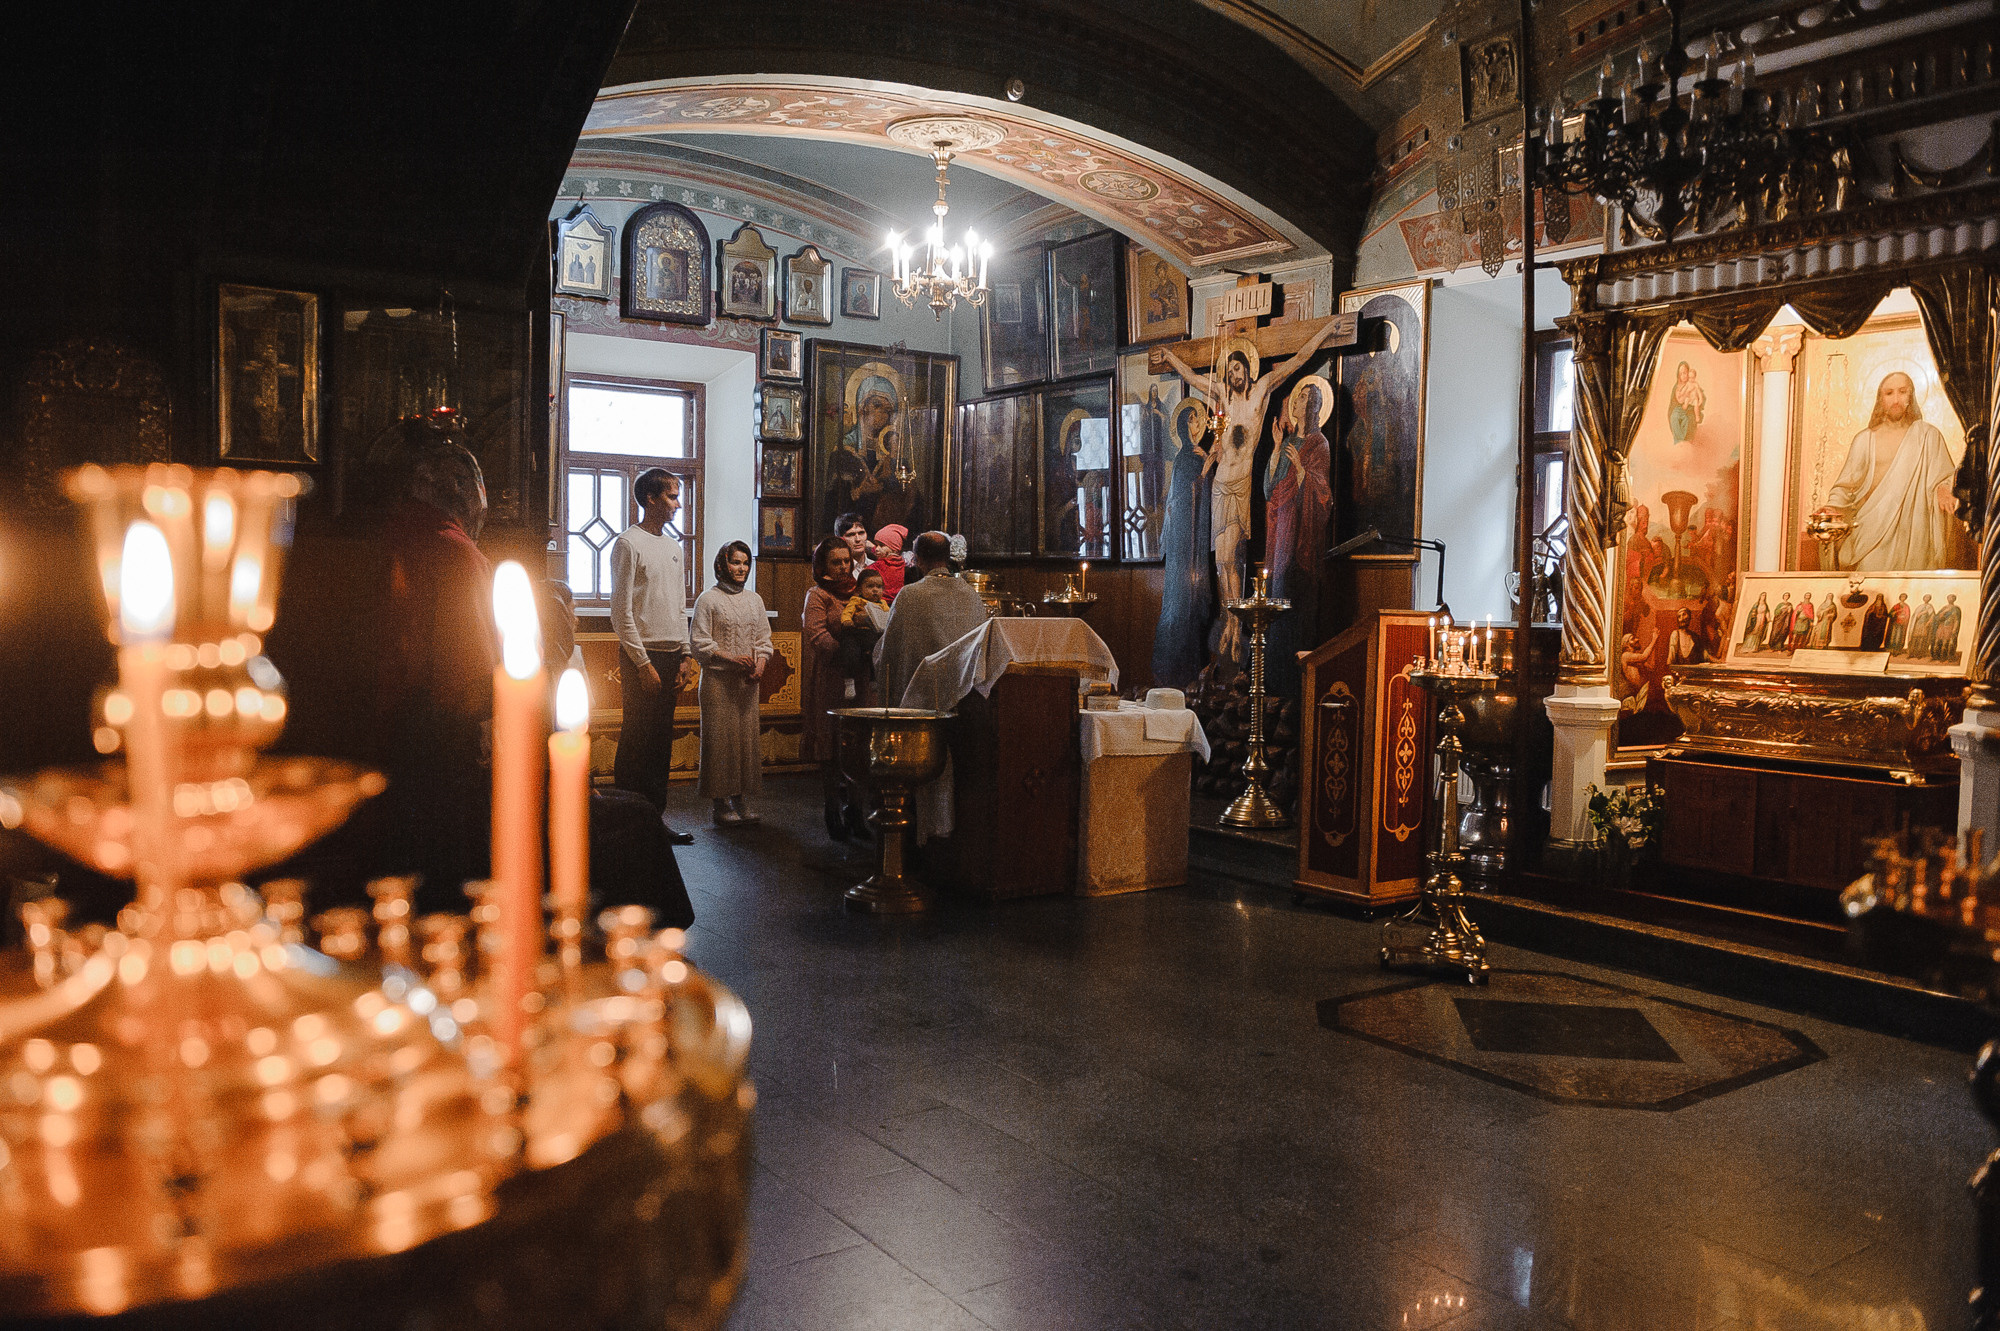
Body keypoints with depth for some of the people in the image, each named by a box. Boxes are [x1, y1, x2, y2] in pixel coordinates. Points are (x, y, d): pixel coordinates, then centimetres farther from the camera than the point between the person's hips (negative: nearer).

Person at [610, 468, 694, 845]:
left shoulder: (674, 546, 17)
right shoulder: (629, 543, -6)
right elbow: (621, 611, -11)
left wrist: (682, 659, 14)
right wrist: (643, 664, -14)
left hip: (671, 657, 7)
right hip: (643, 657, -7)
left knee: (661, 742, 9)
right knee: (637, 742, -4)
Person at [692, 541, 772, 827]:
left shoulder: (754, 600, 14)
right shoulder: (708, 600, -2)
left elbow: (763, 639, 14)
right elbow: (701, 645, -7)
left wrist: (759, 664, -5)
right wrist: (732, 659, -17)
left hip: (747, 681, 5)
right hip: (718, 679, -5)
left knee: (746, 736, 5)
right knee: (720, 738, -4)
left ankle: (739, 801, 12)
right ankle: (721, 805, 2)